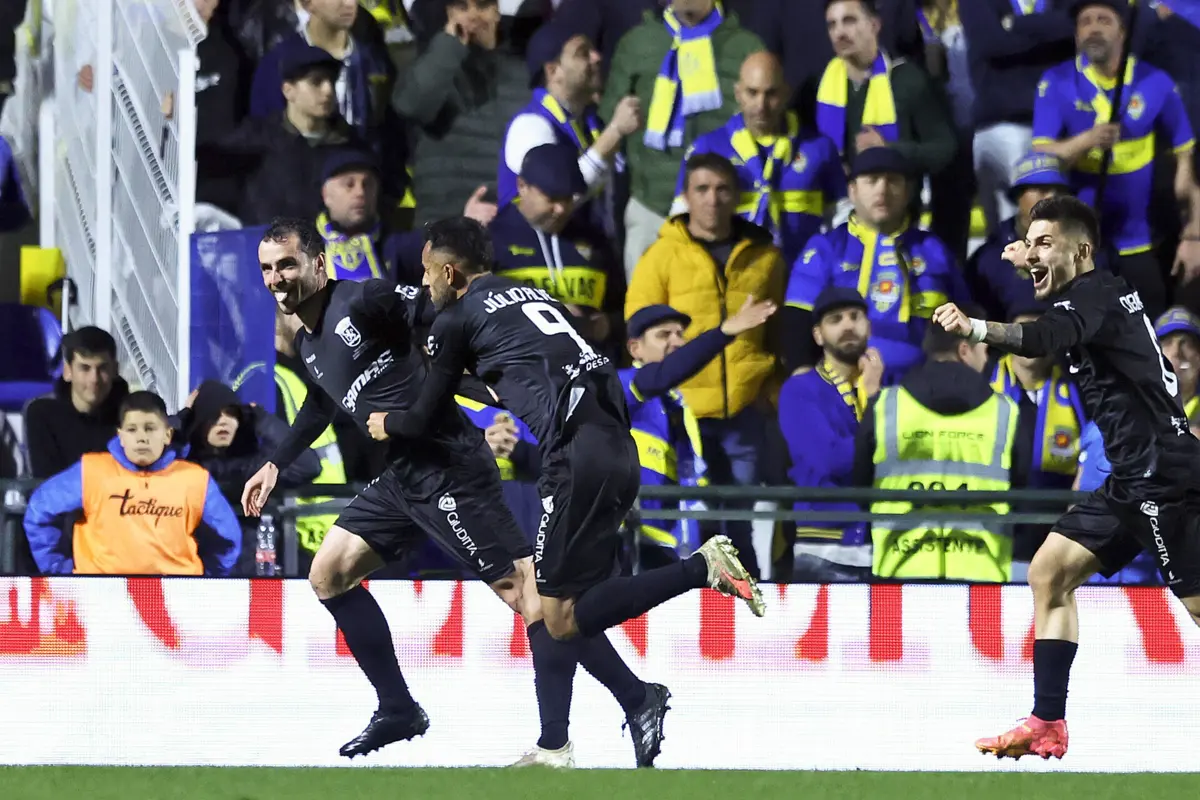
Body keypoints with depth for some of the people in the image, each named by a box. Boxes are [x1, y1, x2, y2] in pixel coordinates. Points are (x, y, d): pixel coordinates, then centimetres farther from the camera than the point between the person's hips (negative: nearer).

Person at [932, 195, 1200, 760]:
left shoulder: (1093, 294, -12)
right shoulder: (1100, 293, 17)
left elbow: (1042, 339, -34)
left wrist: (974, 328, -49)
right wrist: (1029, 267, 30)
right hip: (1132, 479, 10)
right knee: (1049, 574, 8)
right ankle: (1047, 725, 7)